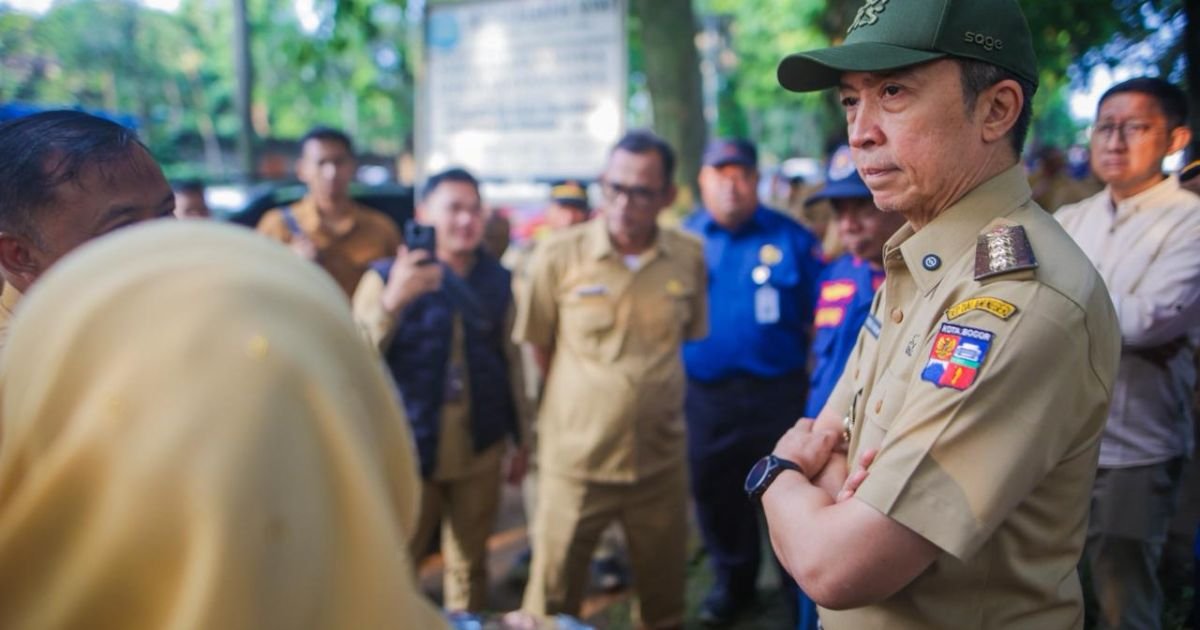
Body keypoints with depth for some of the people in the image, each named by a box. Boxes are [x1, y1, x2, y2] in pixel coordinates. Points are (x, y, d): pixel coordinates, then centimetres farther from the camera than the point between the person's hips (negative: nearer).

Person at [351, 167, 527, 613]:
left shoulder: (498, 281, 4)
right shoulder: (387, 276, -4)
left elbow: (512, 362, 10)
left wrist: (524, 441, 12)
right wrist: (392, 301, -29)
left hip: (479, 451, 3)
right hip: (407, 449, -2)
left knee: (469, 566, 16)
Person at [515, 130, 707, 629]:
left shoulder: (689, 258, -2)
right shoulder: (559, 256, -10)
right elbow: (540, 349, 2)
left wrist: (650, 395, 9)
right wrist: (588, 402, 5)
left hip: (661, 460, 3)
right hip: (575, 460, -2)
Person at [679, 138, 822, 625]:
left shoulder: (791, 238, -2)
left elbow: (818, 319, -1)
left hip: (778, 390, -2)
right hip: (704, 393, 2)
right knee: (713, 492, 16)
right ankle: (733, 582, 38)